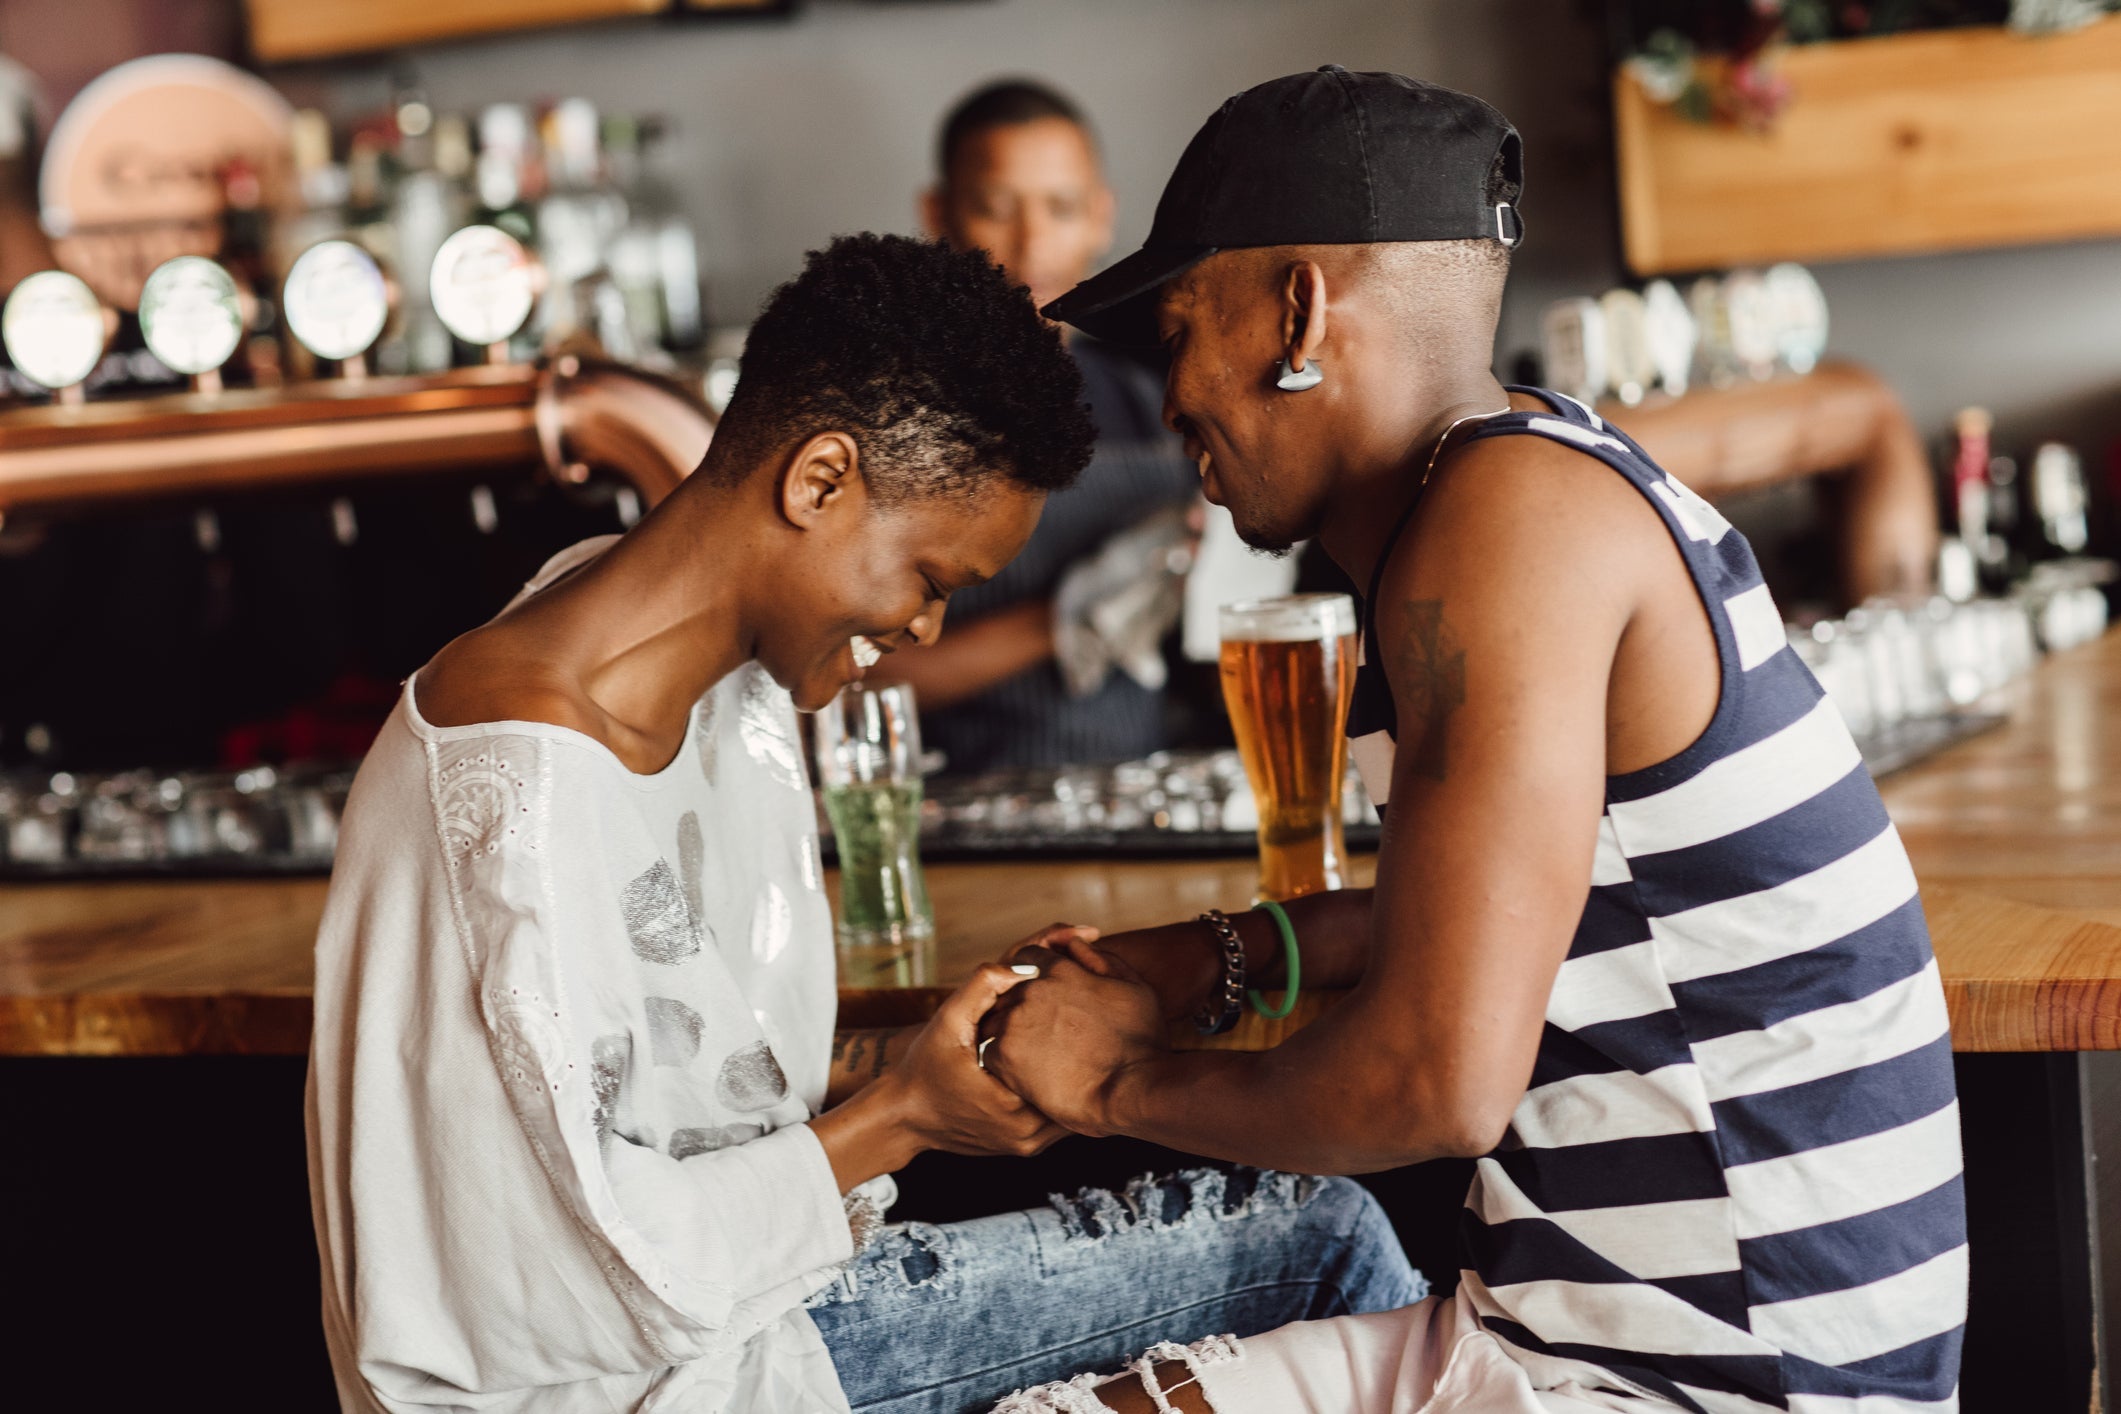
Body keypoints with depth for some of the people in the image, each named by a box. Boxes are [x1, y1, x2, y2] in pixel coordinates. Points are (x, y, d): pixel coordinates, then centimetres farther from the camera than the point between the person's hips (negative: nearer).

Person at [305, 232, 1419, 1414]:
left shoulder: (744, 687, 3)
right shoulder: (508, 795, -27)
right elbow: (613, 1280, -24)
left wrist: (962, 1042, -3)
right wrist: (900, 1113, -15)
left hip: (734, 1304, 9)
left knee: (1322, 1233, 9)